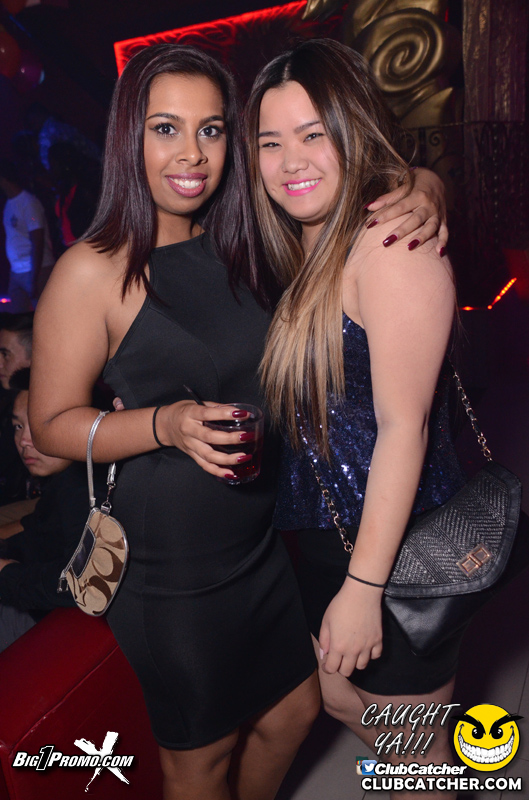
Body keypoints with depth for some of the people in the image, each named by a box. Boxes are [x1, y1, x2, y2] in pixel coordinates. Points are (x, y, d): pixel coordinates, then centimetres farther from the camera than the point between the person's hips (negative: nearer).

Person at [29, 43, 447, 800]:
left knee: (294, 711, 26)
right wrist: (168, 424, -28)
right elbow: (52, 423, -12)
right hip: (171, 564, -6)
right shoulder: (93, 270, -17)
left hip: (263, 537, 7)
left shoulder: (241, 245, 0)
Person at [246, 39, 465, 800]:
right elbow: (304, 410, 7)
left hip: (398, 548, -9)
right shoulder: (307, 248, 7)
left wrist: (364, 586, -21)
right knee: (342, 699, 29)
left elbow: (404, 424, -24)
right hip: (324, 533, 9)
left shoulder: (390, 242, -21)